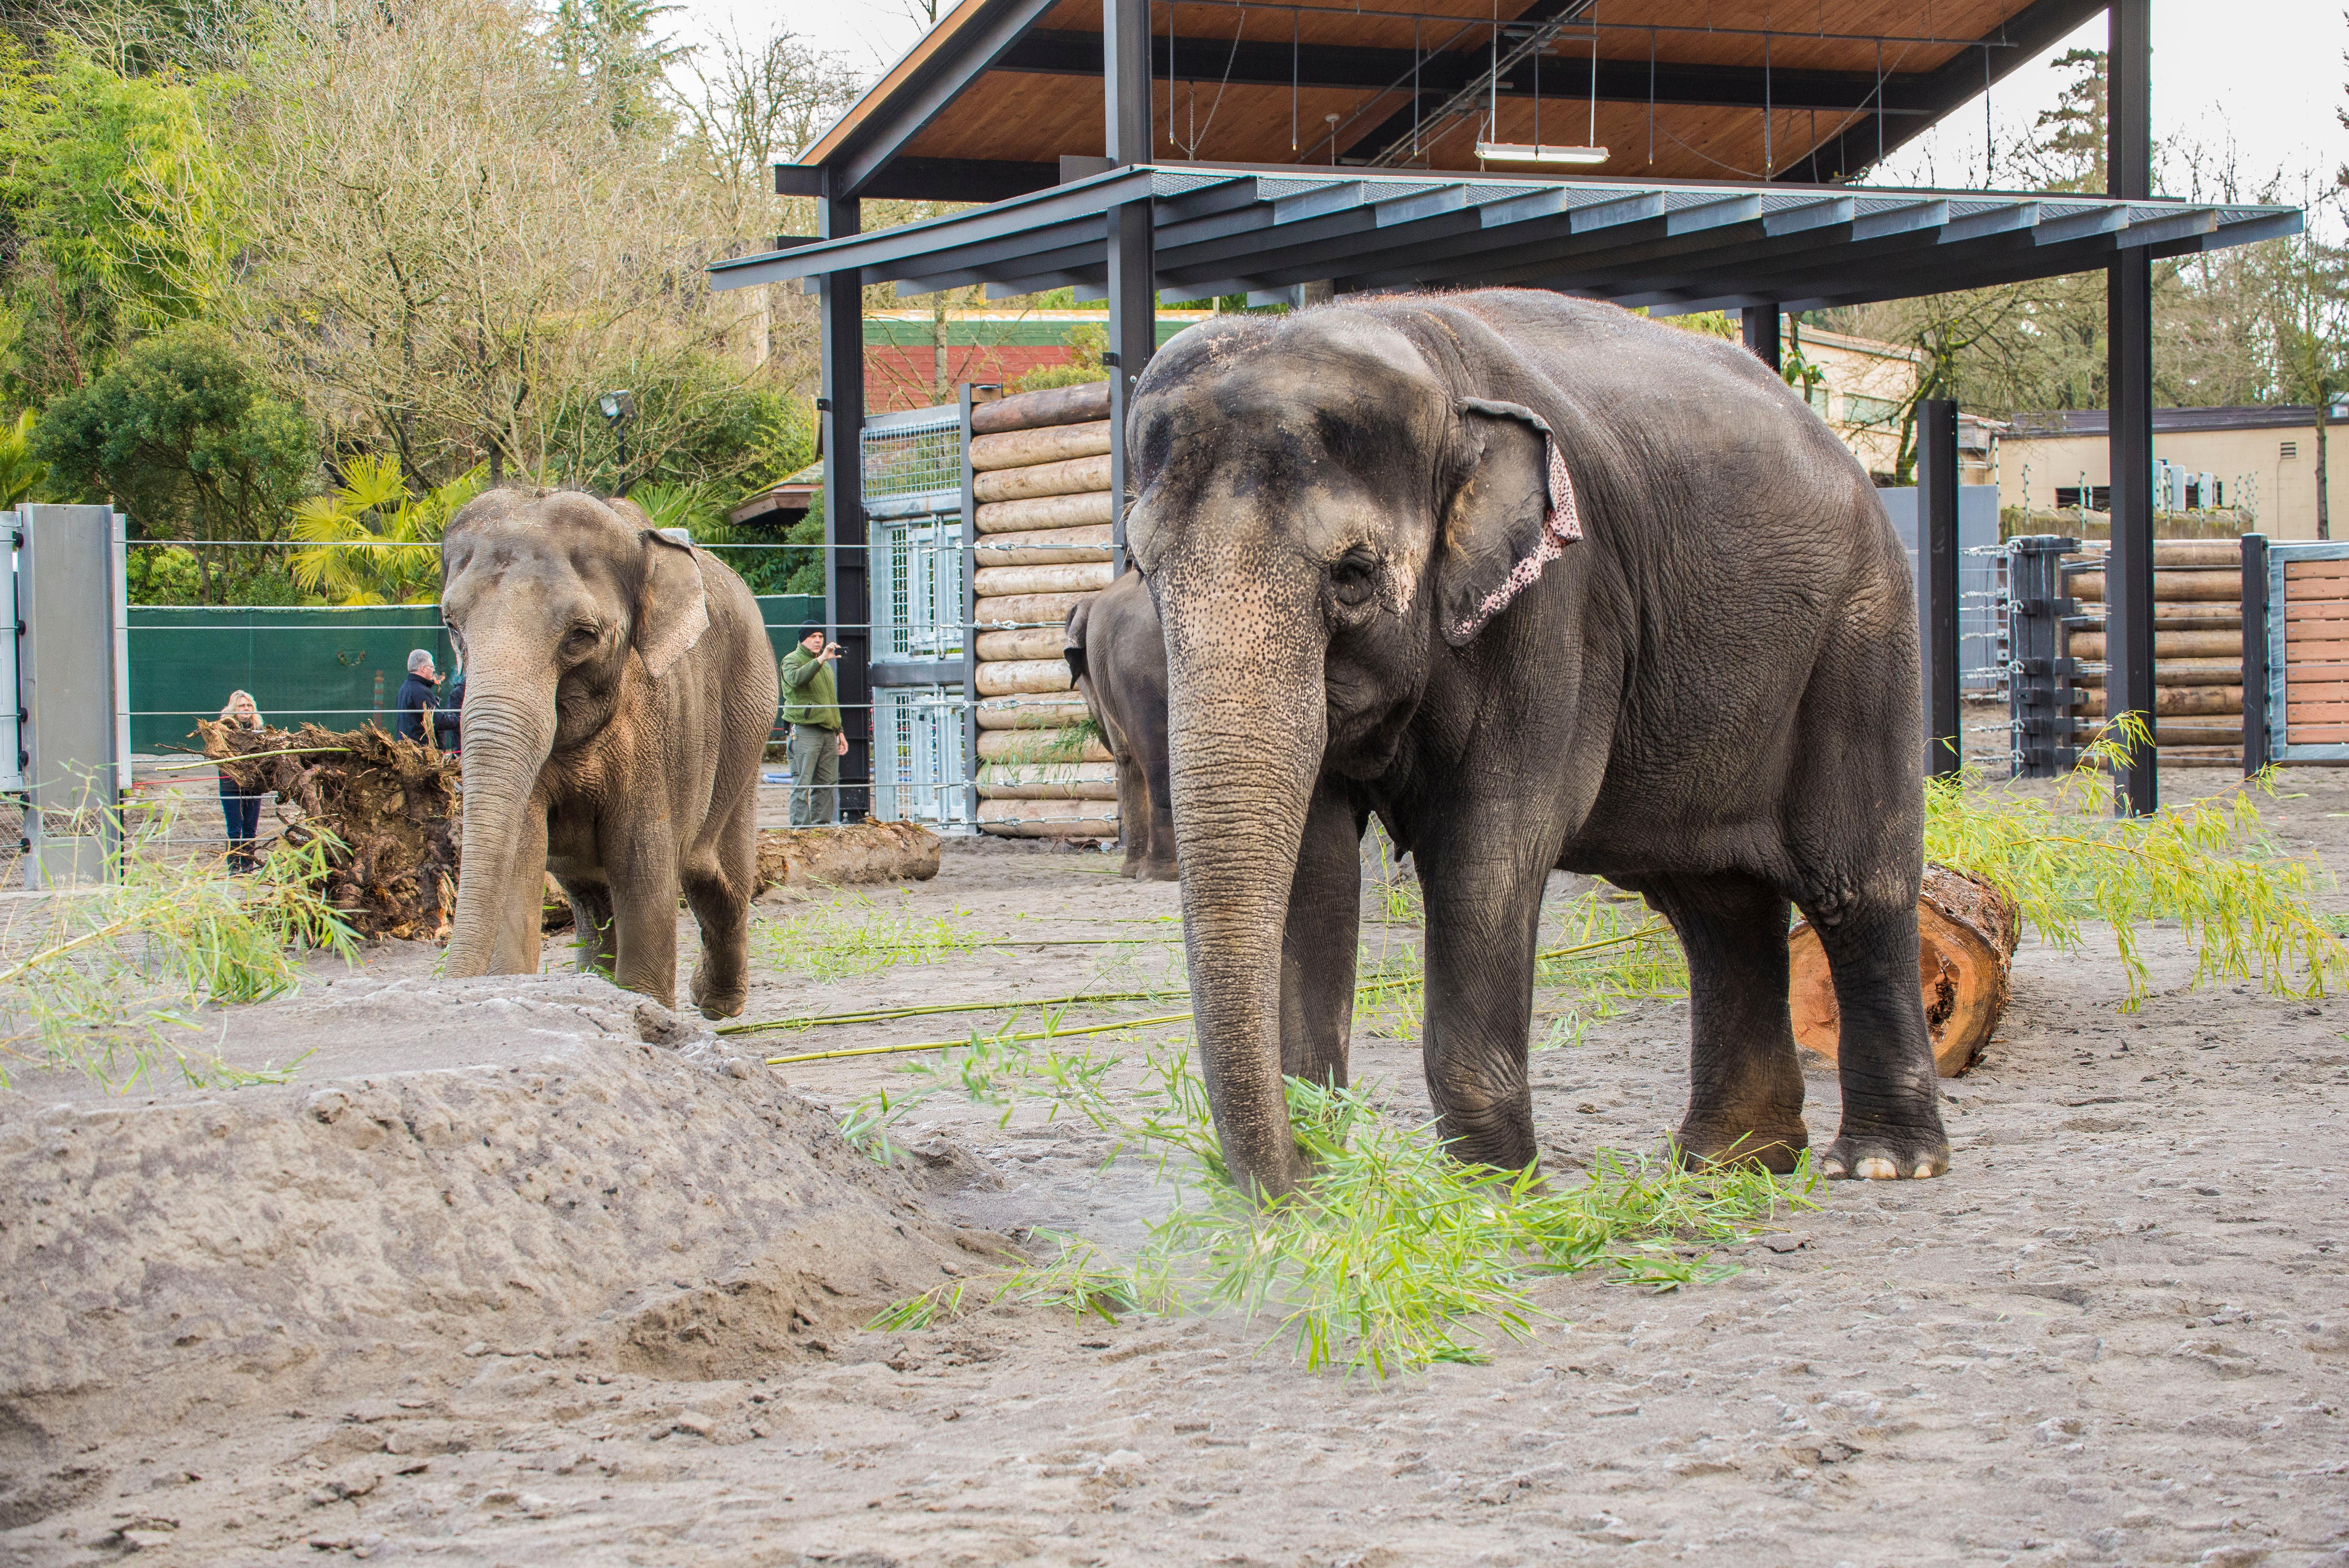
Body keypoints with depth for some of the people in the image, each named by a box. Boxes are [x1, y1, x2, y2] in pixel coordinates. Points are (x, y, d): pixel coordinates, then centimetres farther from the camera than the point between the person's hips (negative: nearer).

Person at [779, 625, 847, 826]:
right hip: (804, 731, -8)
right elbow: (796, 678, -25)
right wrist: (821, 659, -31)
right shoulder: (792, 660, 0)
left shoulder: (826, 665, 25)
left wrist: (840, 731, 24)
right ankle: (801, 826, -13)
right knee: (802, 783, -10)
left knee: (828, 783, 5)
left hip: (828, 732, 8)